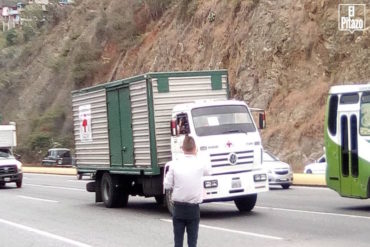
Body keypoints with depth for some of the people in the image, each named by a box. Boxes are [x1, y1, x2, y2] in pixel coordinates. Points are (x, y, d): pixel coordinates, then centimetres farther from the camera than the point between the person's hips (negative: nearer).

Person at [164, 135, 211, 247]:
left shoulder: (174, 164, -8)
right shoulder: (201, 163, -8)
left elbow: (167, 185, -5)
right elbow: (207, 172, 15)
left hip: (178, 208, 1)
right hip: (193, 209, -1)